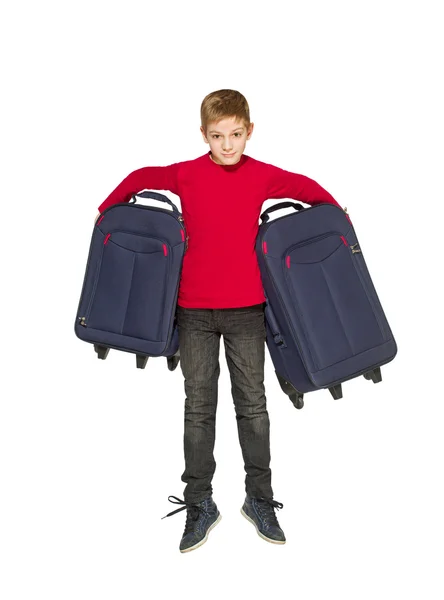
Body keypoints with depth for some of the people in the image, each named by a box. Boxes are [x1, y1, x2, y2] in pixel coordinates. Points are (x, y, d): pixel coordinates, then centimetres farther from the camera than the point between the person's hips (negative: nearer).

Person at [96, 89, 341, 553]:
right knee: (198, 406, 7)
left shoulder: (263, 176, 1)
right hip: (194, 310, 0)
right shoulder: (185, 174, -1)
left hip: (246, 309, 1)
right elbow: (138, 178, 15)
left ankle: (259, 499, 26)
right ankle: (199, 504, 22)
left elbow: (306, 187, 18)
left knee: (252, 404, 9)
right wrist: (106, 210, 20)